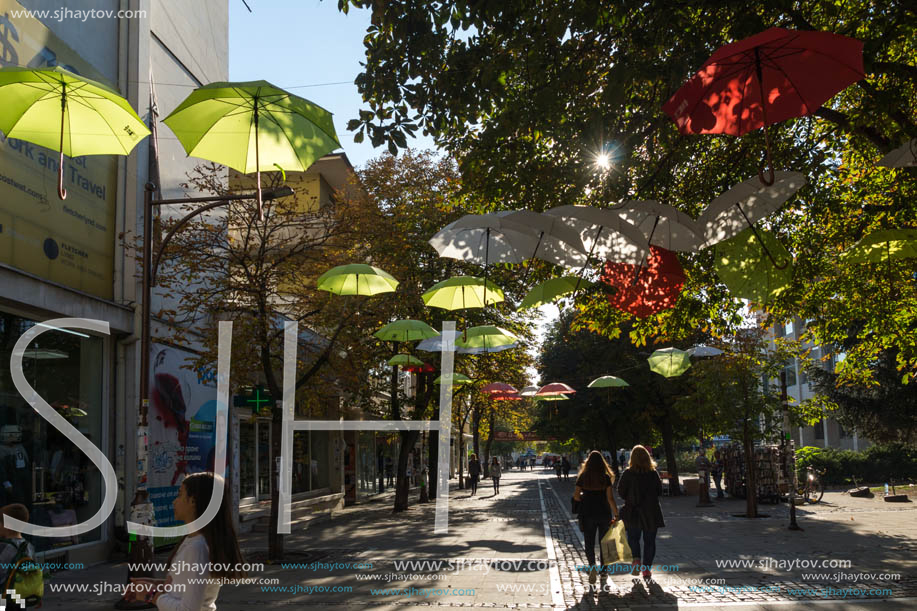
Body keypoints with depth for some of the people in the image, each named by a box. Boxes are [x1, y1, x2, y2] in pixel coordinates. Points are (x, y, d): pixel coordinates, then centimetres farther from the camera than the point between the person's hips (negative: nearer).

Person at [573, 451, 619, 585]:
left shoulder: (582, 477, -3)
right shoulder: (606, 477, -6)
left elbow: (576, 496, -3)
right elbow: (610, 498, -10)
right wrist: (616, 514, -4)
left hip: (587, 514, 0)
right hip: (604, 514, 0)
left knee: (589, 543, 5)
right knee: (604, 543, 16)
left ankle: (592, 566, -19)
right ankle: (603, 570, 22)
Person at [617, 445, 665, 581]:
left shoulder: (628, 474, -9)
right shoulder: (653, 473, -5)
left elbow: (621, 491, -7)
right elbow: (659, 492, 1)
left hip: (633, 511, -1)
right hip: (651, 512, 1)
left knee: (633, 538, 15)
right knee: (649, 541, 11)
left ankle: (636, 560, -7)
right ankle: (647, 568, 12)